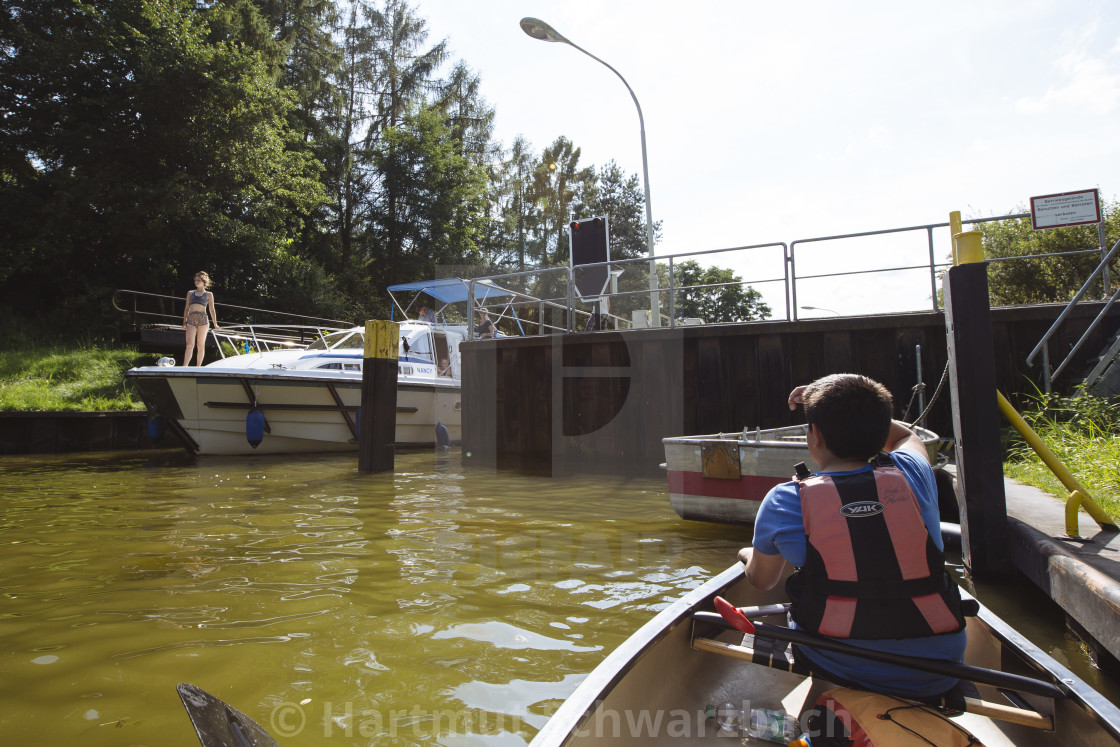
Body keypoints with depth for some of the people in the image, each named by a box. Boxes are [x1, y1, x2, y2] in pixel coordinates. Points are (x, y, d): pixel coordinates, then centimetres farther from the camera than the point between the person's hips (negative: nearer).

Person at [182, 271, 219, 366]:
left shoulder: (208, 294, 10)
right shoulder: (190, 293, 16)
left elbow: (211, 310, 9)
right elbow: (187, 308, 17)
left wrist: (215, 324, 3)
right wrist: (184, 322, 10)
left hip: (203, 320, -1)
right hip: (191, 320, 1)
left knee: (200, 345, 1)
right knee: (190, 344, -13)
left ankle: (198, 366, 7)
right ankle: (184, 367, -22)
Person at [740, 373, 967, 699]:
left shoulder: (784, 500, -12)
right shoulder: (910, 474, -8)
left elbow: (762, 580, 7)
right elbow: (903, 435, 19)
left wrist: (747, 554, 28)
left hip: (836, 669, -2)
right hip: (934, 679, 3)